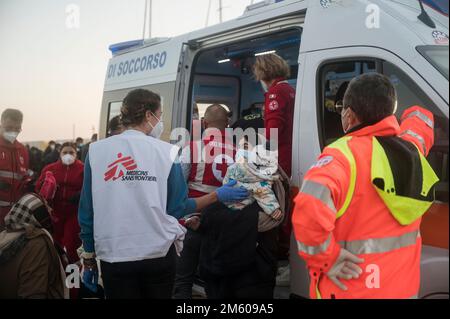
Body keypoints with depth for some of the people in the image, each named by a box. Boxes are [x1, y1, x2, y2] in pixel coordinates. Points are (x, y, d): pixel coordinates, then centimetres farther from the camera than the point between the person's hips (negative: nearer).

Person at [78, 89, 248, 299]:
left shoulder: (96, 151, 0)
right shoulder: (166, 151, -3)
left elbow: (87, 211, 2)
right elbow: (177, 209, -1)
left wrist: (88, 259, 11)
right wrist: (218, 196, 10)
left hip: (114, 256, 0)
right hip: (159, 253, 0)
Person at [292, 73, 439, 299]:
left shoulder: (344, 153, -19)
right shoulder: (412, 147, 1)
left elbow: (310, 209, -37)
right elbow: (420, 117, 26)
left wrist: (326, 258, -24)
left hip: (351, 290, -6)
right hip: (405, 288, 6)